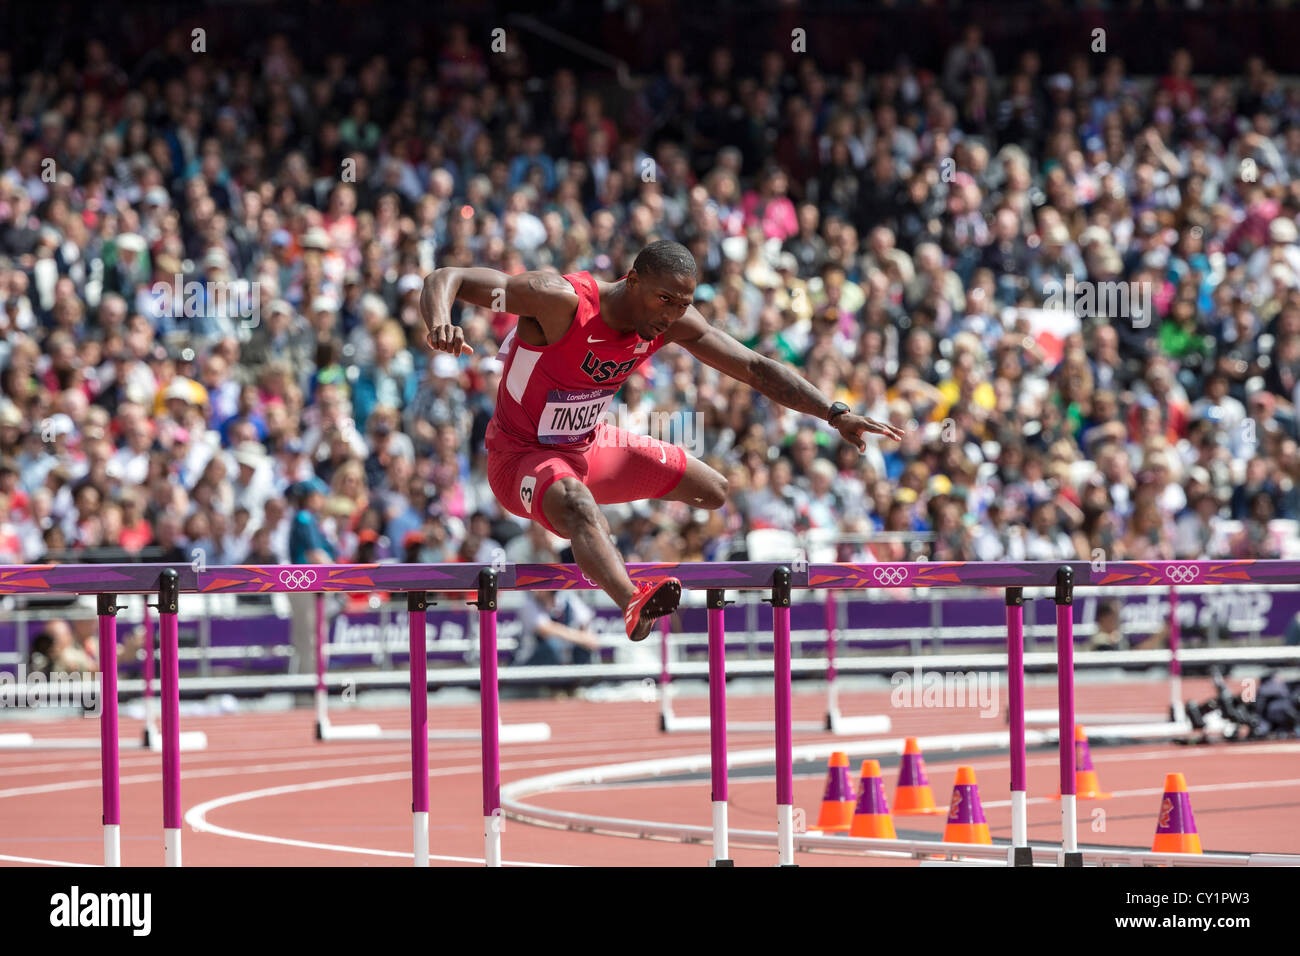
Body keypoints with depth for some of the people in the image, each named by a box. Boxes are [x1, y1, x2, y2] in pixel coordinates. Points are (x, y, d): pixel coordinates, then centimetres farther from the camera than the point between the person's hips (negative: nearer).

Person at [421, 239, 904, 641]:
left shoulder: (675, 322, -11)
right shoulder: (561, 301, -30)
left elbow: (754, 368, -4)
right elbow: (445, 279, -32)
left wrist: (835, 414, -14)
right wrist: (439, 326, -55)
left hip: (589, 444, 8)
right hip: (521, 457, -8)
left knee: (717, 493, 12)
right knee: (576, 503, -42)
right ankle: (634, 606, -68)